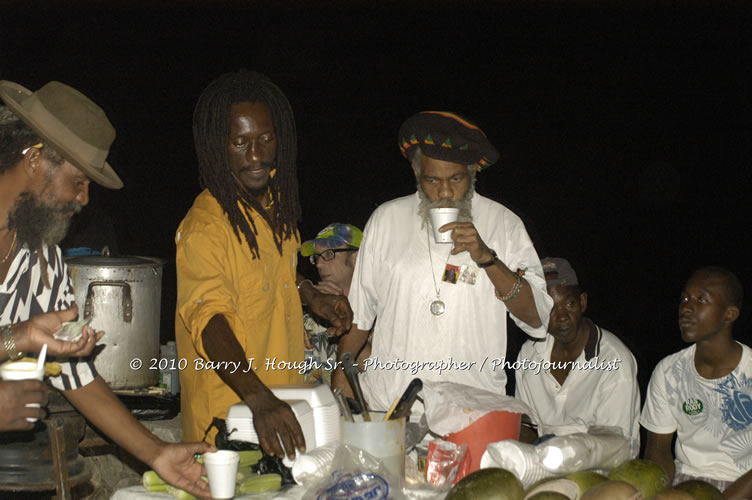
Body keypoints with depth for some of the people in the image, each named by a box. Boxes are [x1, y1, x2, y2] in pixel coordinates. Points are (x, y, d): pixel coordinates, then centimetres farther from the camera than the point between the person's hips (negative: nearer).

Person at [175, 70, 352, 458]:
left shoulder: (276, 203, 4)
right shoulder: (205, 225, -23)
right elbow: (209, 318, -36)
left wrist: (313, 298, 8)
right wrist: (259, 399, -48)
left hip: (285, 396, 8)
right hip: (227, 409, -8)